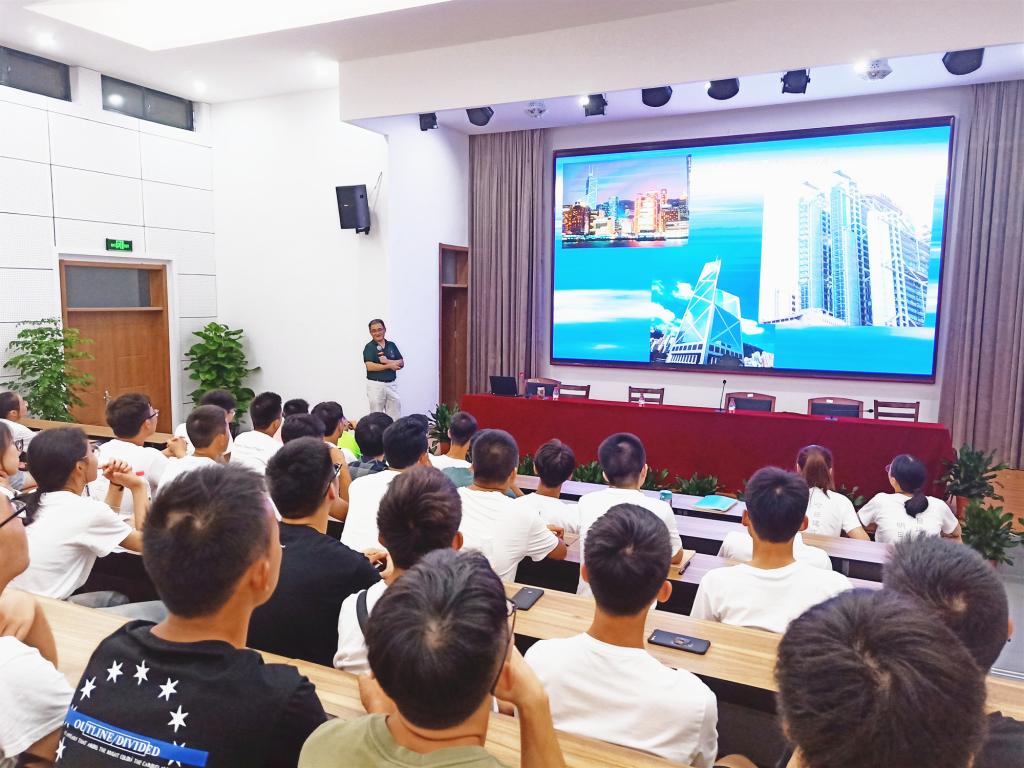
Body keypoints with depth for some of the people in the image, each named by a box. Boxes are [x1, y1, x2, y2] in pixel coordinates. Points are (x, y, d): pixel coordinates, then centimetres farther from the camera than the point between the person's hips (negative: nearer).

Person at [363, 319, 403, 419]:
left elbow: (401, 364, 3)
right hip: (376, 385, -4)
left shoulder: (392, 345, 10)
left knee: (395, 416, 4)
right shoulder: (369, 347, -3)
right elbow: (370, 366, -16)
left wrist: (387, 361, -13)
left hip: (391, 384, 4)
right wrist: (389, 366, -11)